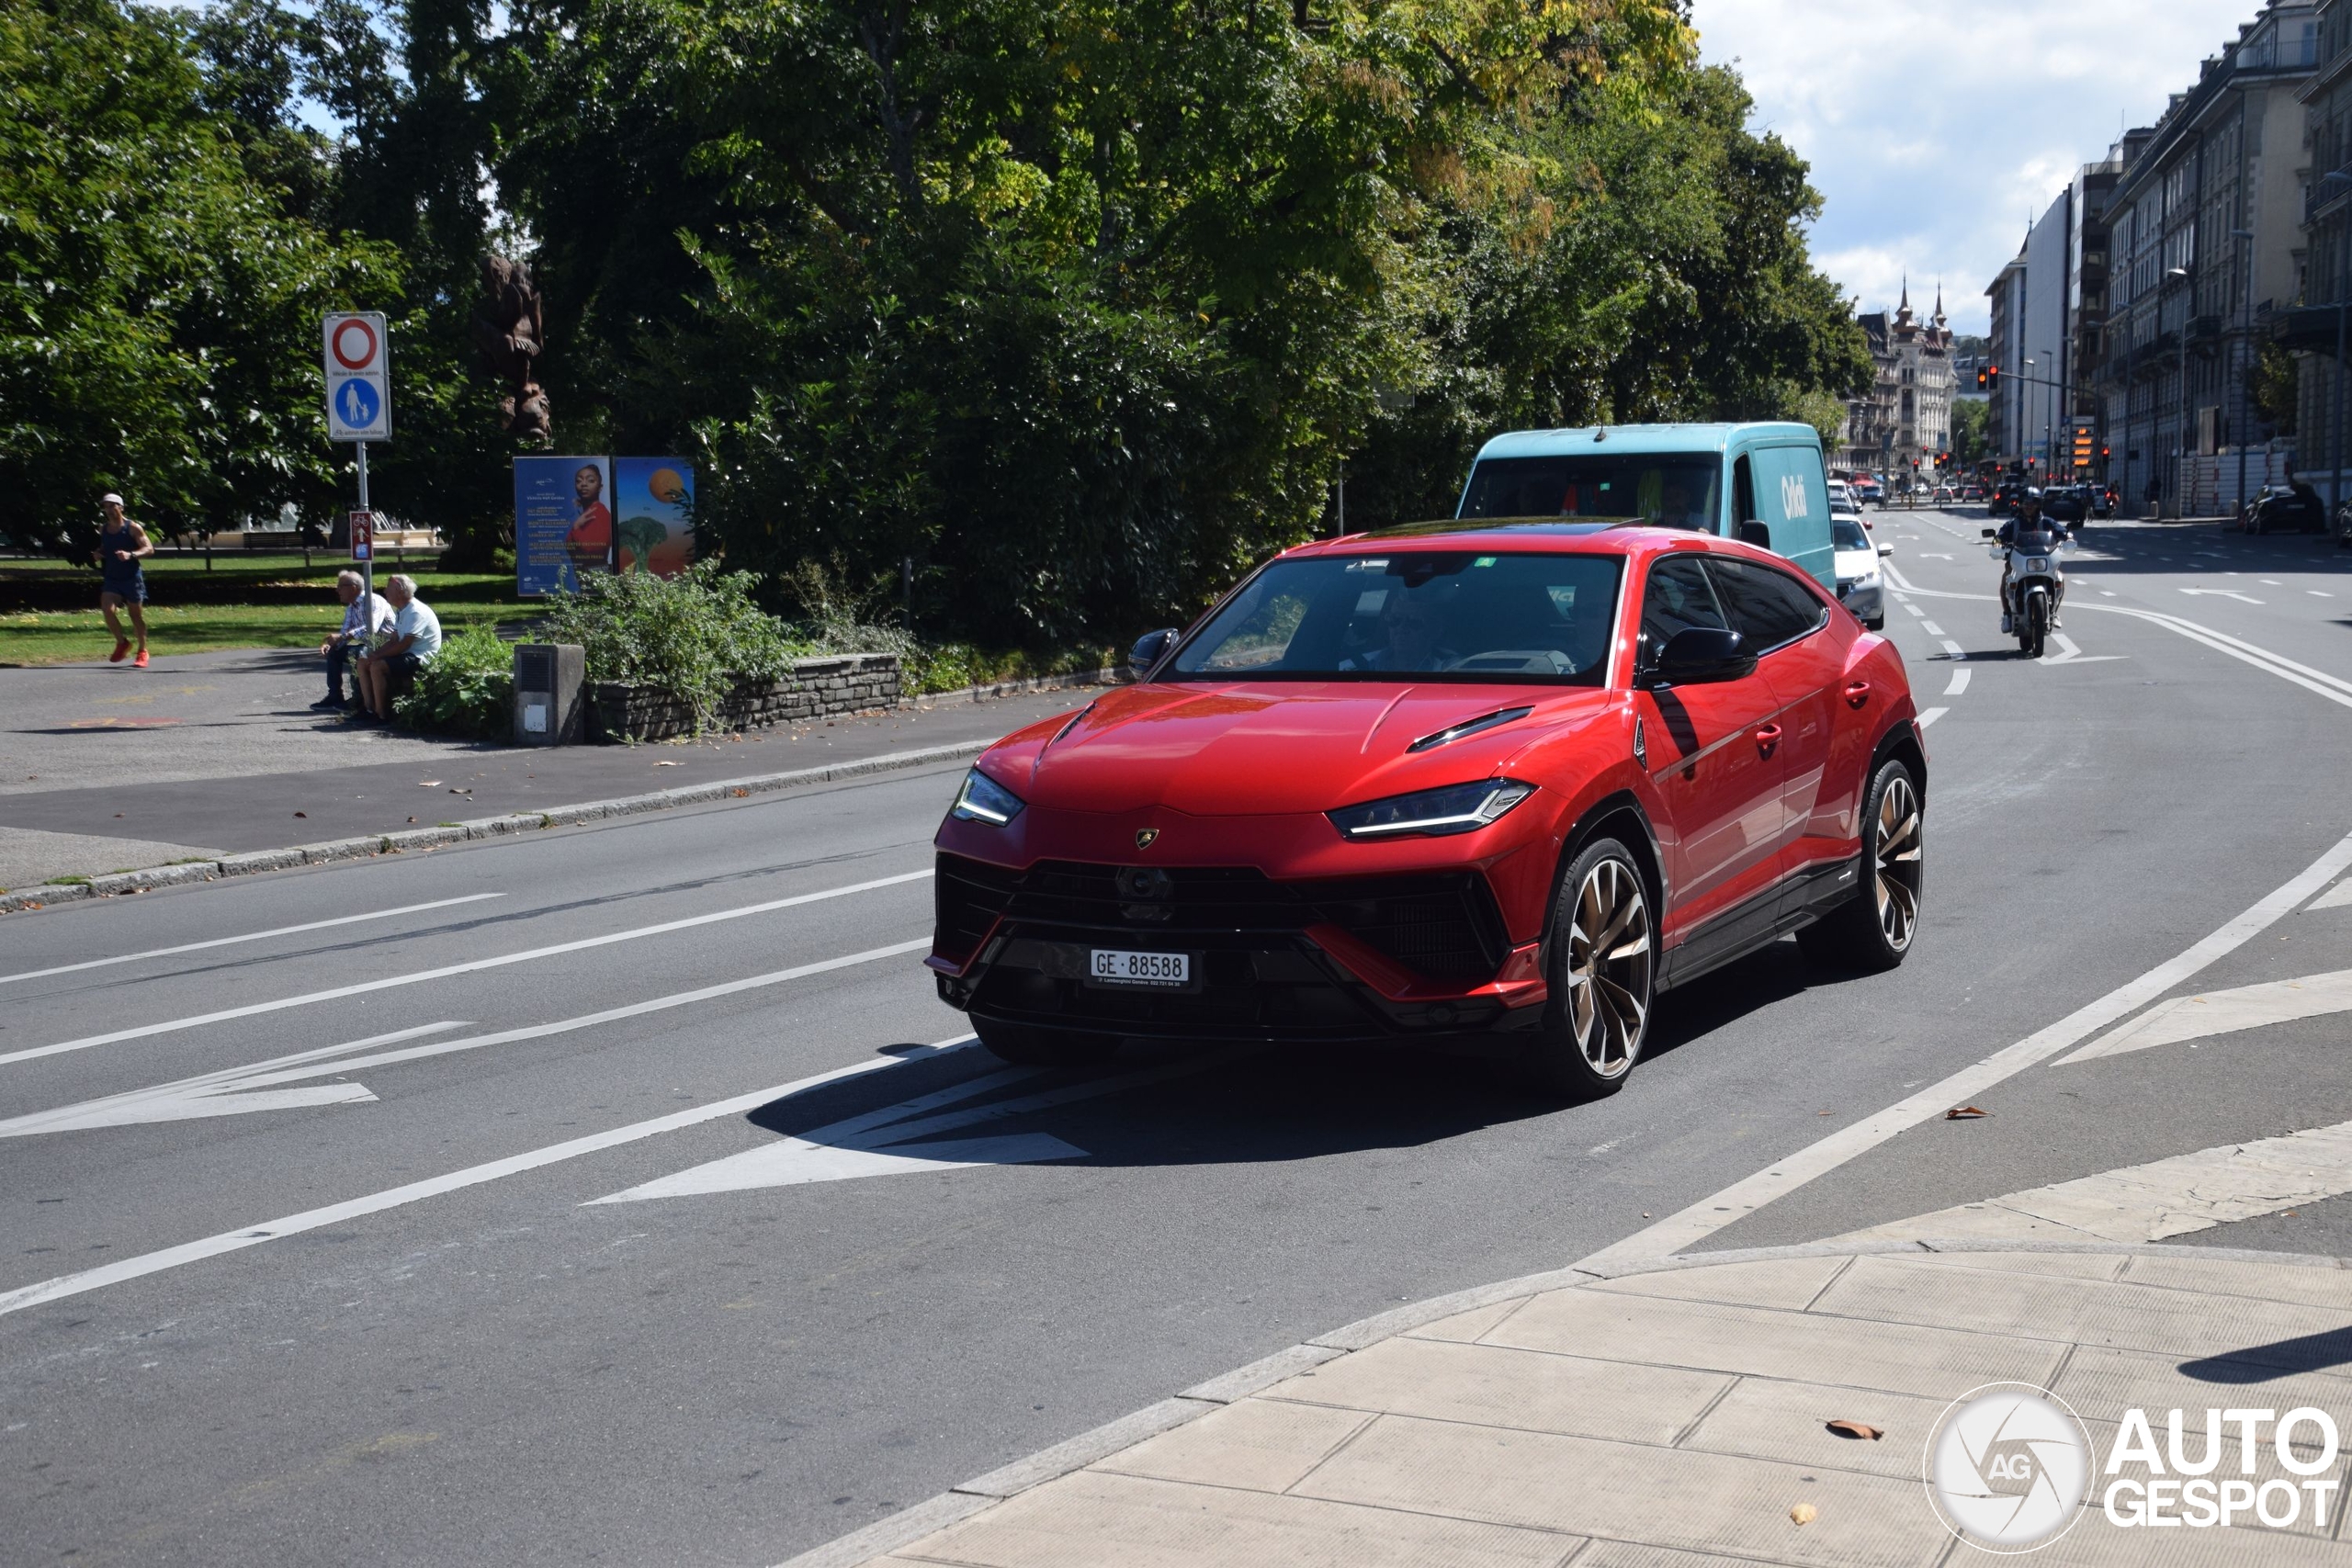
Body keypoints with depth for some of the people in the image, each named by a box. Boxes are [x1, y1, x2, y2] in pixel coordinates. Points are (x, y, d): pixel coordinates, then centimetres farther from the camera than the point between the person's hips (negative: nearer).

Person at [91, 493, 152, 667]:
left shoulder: (133, 528, -8)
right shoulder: (103, 529, 9)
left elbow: (149, 549, -13)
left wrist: (131, 555, -30)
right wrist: (98, 554, 4)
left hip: (132, 578, -4)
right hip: (111, 579, 4)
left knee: (137, 615, 5)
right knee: (107, 609, -17)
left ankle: (143, 651, 19)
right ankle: (121, 643, 5)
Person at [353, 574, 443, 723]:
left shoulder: (416, 612, -18)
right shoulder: (401, 612, 14)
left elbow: (404, 645, -23)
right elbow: (393, 640, 14)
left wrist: (378, 655, -18)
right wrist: (376, 654, -3)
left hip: (419, 658, -11)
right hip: (407, 654, 11)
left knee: (377, 667, -27)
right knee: (363, 663, 6)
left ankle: (381, 715, -20)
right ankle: (369, 709, 2)